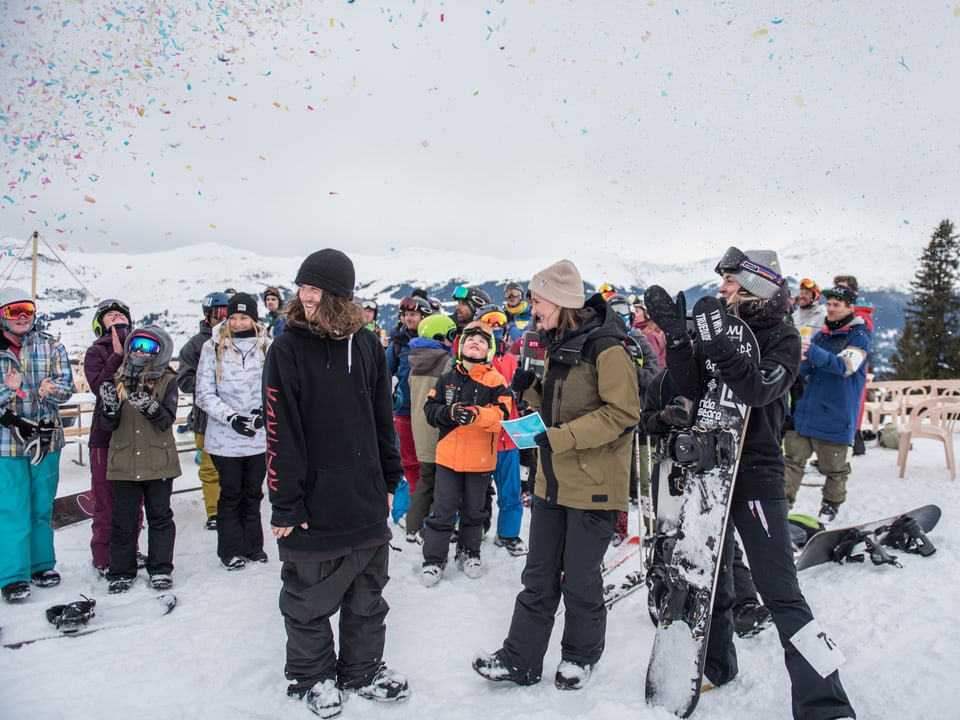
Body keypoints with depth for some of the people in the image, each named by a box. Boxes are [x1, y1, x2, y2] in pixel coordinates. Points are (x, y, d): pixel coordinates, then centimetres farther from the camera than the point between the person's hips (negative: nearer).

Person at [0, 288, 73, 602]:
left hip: (46, 438, 2)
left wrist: (51, 390, -21)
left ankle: (42, 564, 28)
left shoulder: (51, 346, 4)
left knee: (42, 507, 13)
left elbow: (67, 387, -1)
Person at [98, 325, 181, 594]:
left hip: (159, 462, -2)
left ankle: (161, 569, 21)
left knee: (160, 516, 9)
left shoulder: (167, 381, -2)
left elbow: (167, 420, -13)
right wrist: (110, 407, -21)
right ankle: (121, 572, 22)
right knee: (123, 519, 8)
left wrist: (150, 407, -32)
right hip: (124, 461, 2)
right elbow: (107, 425, 0)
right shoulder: (119, 380, 4)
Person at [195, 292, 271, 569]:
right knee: (231, 494, 10)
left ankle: (253, 546, 30)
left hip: (260, 436, 2)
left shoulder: (267, 347, 0)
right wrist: (231, 417, -15)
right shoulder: (213, 347, -4)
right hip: (224, 439, -1)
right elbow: (204, 394, -4)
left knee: (253, 493, 14)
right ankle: (232, 550, 25)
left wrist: (265, 411, -14)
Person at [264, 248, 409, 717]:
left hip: (366, 503, 4)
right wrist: (285, 504, -15)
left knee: (367, 597, 18)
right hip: (312, 506, -4)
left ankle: (362, 669, 38)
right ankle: (312, 676, 36)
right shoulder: (288, 349, -11)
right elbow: (280, 432, -14)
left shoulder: (367, 346, 2)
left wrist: (389, 480, 11)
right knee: (309, 599, 14)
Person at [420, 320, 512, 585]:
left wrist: (476, 414, -33)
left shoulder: (495, 380, -4)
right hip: (448, 456, 1)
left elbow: (502, 414, -16)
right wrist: (449, 412, -21)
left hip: (481, 458, -1)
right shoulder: (447, 379, 4)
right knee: (442, 512, 7)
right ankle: (433, 559, 20)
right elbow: (430, 409, -1)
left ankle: (469, 552, 34)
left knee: (473, 511, 16)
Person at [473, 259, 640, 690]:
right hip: (552, 481, 8)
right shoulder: (558, 346, 11)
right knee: (539, 576, 14)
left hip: (593, 486, -8)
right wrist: (530, 389, 0)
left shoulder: (604, 348, -17)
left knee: (579, 579, 9)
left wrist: (562, 437, -24)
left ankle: (581, 656, 32)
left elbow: (623, 413, -20)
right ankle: (520, 660, 25)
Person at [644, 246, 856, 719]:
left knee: (780, 594, -8)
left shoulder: (782, 338, -7)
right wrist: (674, 331, -18)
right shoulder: (718, 324, 4)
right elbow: (689, 388, -7)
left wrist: (717, 344, -36)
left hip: (756, 474, -5)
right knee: (710, 572, 17)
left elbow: (757, 390, -25)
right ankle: (716, 666, 38)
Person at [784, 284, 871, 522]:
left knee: (834, 467, 7)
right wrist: (800, 360, -14)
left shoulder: (859, 336, -3)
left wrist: (814, 353, -37)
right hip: (805, 412, 5)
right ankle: (784, 500, 8)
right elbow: (803, 371, 10)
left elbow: (846, 365, -22)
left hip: (836, 416, -5)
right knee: (793, 458, 2)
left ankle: (831, 506, 24)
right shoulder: (821, 335, 14)